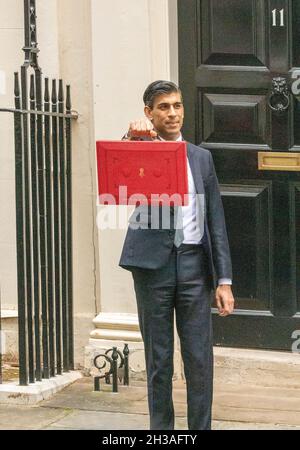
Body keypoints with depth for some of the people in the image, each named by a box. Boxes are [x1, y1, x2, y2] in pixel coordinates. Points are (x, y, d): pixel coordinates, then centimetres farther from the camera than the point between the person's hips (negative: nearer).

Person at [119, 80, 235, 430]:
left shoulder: (201, 157, 13)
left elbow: (216, 220, 11)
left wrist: (224, 279, 5)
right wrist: (133, 136, -41)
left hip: (194, 263, 2)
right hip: (152, 264, -2)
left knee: (200, 358, 1)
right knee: (158, 358, 4)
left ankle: (201, 428, 7)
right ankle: (161, 429, 11)